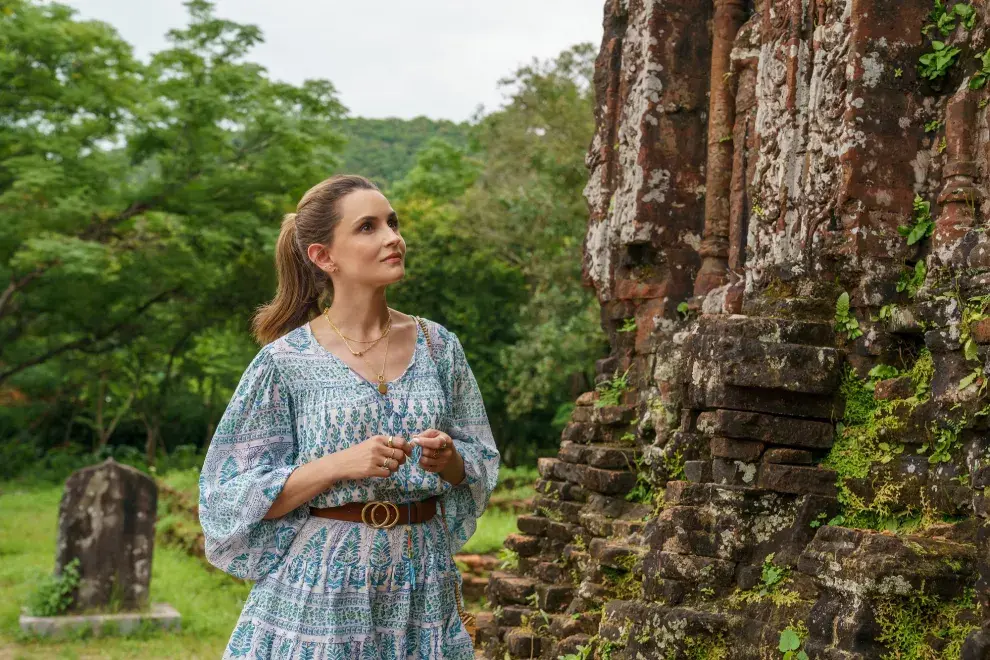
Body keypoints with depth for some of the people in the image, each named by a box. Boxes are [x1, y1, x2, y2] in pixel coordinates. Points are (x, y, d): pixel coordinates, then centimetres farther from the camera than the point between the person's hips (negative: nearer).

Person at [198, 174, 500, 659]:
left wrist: (449, 461, -13)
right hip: (320, 586, -3)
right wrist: (340, 465, -20)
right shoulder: (286, 362, -7)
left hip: (421, 587, 3)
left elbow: (481, 468, 10)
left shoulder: (439, 347, 3)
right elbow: (235, 496, -7)